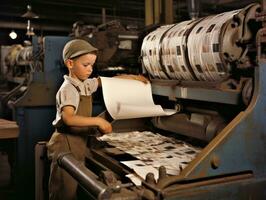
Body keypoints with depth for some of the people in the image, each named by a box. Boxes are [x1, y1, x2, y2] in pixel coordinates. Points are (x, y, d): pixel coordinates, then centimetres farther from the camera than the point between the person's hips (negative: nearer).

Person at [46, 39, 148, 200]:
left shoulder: (86, 84, 8)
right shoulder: (69, 89, -17)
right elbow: (68, 118, -31)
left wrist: (132, 77, 18)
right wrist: (98, 121, -29)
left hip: (79, 142, 8)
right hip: (67, 143, -8)